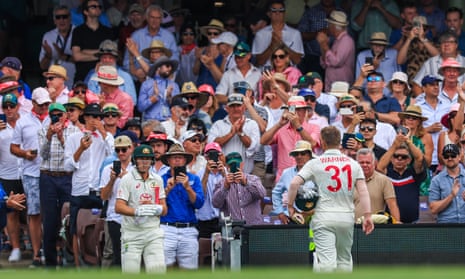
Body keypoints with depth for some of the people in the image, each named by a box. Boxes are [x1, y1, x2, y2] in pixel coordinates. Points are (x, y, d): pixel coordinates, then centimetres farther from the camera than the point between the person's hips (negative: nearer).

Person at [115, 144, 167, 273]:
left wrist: (155, 208, -11)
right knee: (130, 272, -4)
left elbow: (164, 209, 13)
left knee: (158, 268, -10)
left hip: (153, 232, 3)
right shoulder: (127, 179, -1)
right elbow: (118, 207, -11)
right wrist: (137, 211, -27)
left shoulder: (157, 180, 13)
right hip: (132, 232, -3)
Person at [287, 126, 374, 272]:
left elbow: (295, 183, -12)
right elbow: (363, 190, -2)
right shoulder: (353, 164, 7)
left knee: (326, 259, -11)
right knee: (344, 258, 16)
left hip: (324, 217, -3)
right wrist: (367, 216, -4)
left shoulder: (315, 163, -2)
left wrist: (290, 205, 1)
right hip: (346, 217, 3)